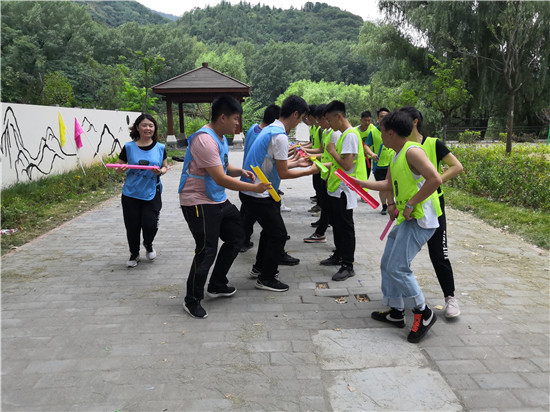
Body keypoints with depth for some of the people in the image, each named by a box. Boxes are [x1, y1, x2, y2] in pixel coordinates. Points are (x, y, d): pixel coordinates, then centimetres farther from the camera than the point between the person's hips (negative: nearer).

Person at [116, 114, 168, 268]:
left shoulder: (160, 148, 1)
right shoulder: (129, 147, -1)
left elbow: (165, 167, 12)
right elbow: (118, 167, 7)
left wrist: (161, 171, -11)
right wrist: (122, 169, -16)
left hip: (152, 193, 0)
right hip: (131, 193, 0)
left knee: (150, 225, -6)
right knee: (132, 226, 5)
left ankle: (148, 245, 30)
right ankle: (134, 255, 30)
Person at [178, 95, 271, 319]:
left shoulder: (220, 137, 12)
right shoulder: (205, 139, -22)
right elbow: (221, 179, -26)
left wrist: (241, 172, 2)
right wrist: (254, 188, -21)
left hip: (218, 200, 11)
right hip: (199, 203, -11)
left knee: (236, 237, 16)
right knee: (207, 250, -9)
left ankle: (216, 285, 31)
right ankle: (192, 300, 11)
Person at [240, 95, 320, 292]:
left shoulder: (270, 129, 12)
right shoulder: (280, 136, -20)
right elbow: (283, 173, -17)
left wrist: (297, 163, 23)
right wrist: (309, 171, -5)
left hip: (252, 191, 10)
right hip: (259, 194, -10)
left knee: (270, 230, 24)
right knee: (278, 234, -1)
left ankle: (259, 268, 38)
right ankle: (266, 278, 12)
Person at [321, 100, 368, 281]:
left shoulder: (351, 135, -18)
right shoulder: (342, 135, 13)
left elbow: (347, 164, -25)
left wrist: (332, 150, -13)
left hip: (344, 190, -10)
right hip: (335, 188, 10)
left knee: (345, 227, -3)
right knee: (336, 224, 19)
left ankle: (348, 266, 6)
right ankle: (339, 255, 34)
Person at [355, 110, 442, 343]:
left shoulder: (412, 152, -16)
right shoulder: (396, 155, 14)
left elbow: (435, 179, -26)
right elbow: (388, 185, 22)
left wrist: (411, 204, -21)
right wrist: (358, 182, 21)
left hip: (420, 219, -10)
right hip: (406, 219, 10)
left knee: (397, 267, -11)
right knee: (387, 264, 12)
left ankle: (424, 313, 7)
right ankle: (396, 312, 25)